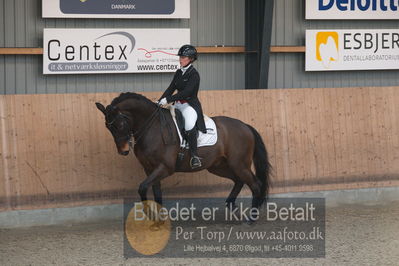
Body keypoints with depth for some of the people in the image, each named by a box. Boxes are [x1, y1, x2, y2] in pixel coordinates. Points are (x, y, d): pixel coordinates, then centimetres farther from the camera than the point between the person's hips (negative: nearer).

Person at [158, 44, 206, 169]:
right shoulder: (179, 73, 12)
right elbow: (171, 88, 10)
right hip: (178, 105, 9)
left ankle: (195, 156, -29)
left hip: (190, 105, -9)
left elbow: (186, 92, -22)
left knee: (189, 126, -35)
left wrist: (168, 100, -26)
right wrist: (160, 101, -4)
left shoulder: (194, 74, -12)